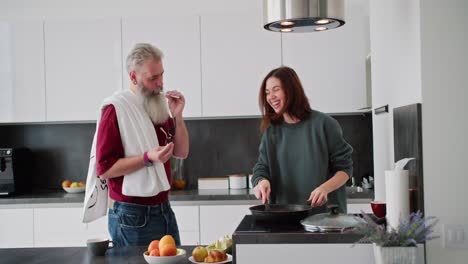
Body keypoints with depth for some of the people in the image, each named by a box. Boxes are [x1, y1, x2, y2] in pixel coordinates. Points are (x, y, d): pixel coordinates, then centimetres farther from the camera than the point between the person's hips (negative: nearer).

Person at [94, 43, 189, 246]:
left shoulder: (160, 105, 10)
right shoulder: (116, 109, -12)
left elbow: (181, 152, 8)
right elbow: (104, 168, -16)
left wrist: (178, 116, -5)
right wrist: (147, 158, -27)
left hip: (164, 209, 7)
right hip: (132, 214, -7)